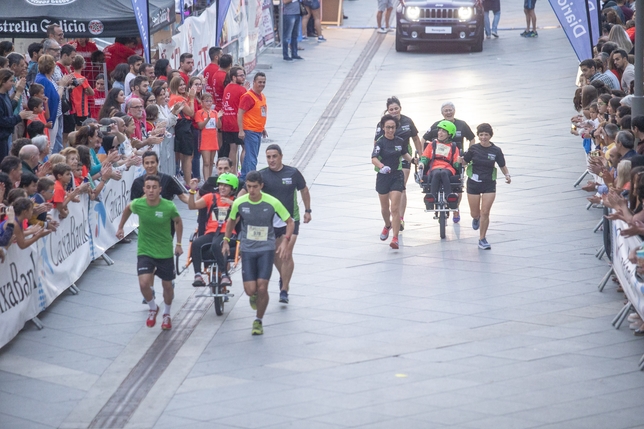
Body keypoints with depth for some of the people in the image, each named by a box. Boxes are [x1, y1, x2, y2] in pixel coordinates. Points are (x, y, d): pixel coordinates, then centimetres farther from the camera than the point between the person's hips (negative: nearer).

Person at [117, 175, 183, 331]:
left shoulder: (169, 207, -18)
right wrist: (120, 227, 14)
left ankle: (166, 314, 40)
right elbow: (128, 208, 10)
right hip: (145, 251, 0)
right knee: (144, 283, -17)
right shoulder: (138, 204, -16)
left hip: (165, 252, 0)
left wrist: (178, 244, 4)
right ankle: (153, 308, 15)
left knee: (167, 285, 11)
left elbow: (178, 222, 2)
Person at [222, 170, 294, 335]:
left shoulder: (272, 203, -11)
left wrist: (285, 242, -13)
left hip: (266, 249, -1)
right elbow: (231, 221, 15)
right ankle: (254, 295, 34)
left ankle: (258, 322, 13)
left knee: (262, 288, -8)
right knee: (250, 290, -6)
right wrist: (226, 241, 10)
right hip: (247, 249, 1)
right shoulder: (239, 203, -6)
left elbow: (290, 222, -1)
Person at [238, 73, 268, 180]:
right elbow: (240, 114, -17)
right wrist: (241, 131, -22)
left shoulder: (262, 97, 13)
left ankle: (243, 178, 23)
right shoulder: (248, 96, -14)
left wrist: (263, 129, 23)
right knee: (251, 158, -9)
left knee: (250, 157, 14)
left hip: (258, 131, 9)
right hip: (250, 131, -9)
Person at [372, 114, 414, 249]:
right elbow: (374, 158, -25)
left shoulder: (400, 142, 0)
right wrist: (382, 166, -42)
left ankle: (395, 238, -12)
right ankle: (387, 225, 49)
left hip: (397, 176, 0)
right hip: (383, 177, 0)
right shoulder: (380, 142, -10)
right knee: (385, 207, 16)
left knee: (395, 208, -11)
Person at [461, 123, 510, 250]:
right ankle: (476, 218, 49)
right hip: (473, 183, 1)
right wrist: (461, 159, -18)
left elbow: (502, 165, 4)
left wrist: (507, 175, -14)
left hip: (489, 184, -1)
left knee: (485, 213, -7)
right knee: (474, 213, 10)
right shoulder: (474, 148, -5)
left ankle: (482, 239, 5)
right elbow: (465, 161, 5)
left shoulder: (496, 150, -5)